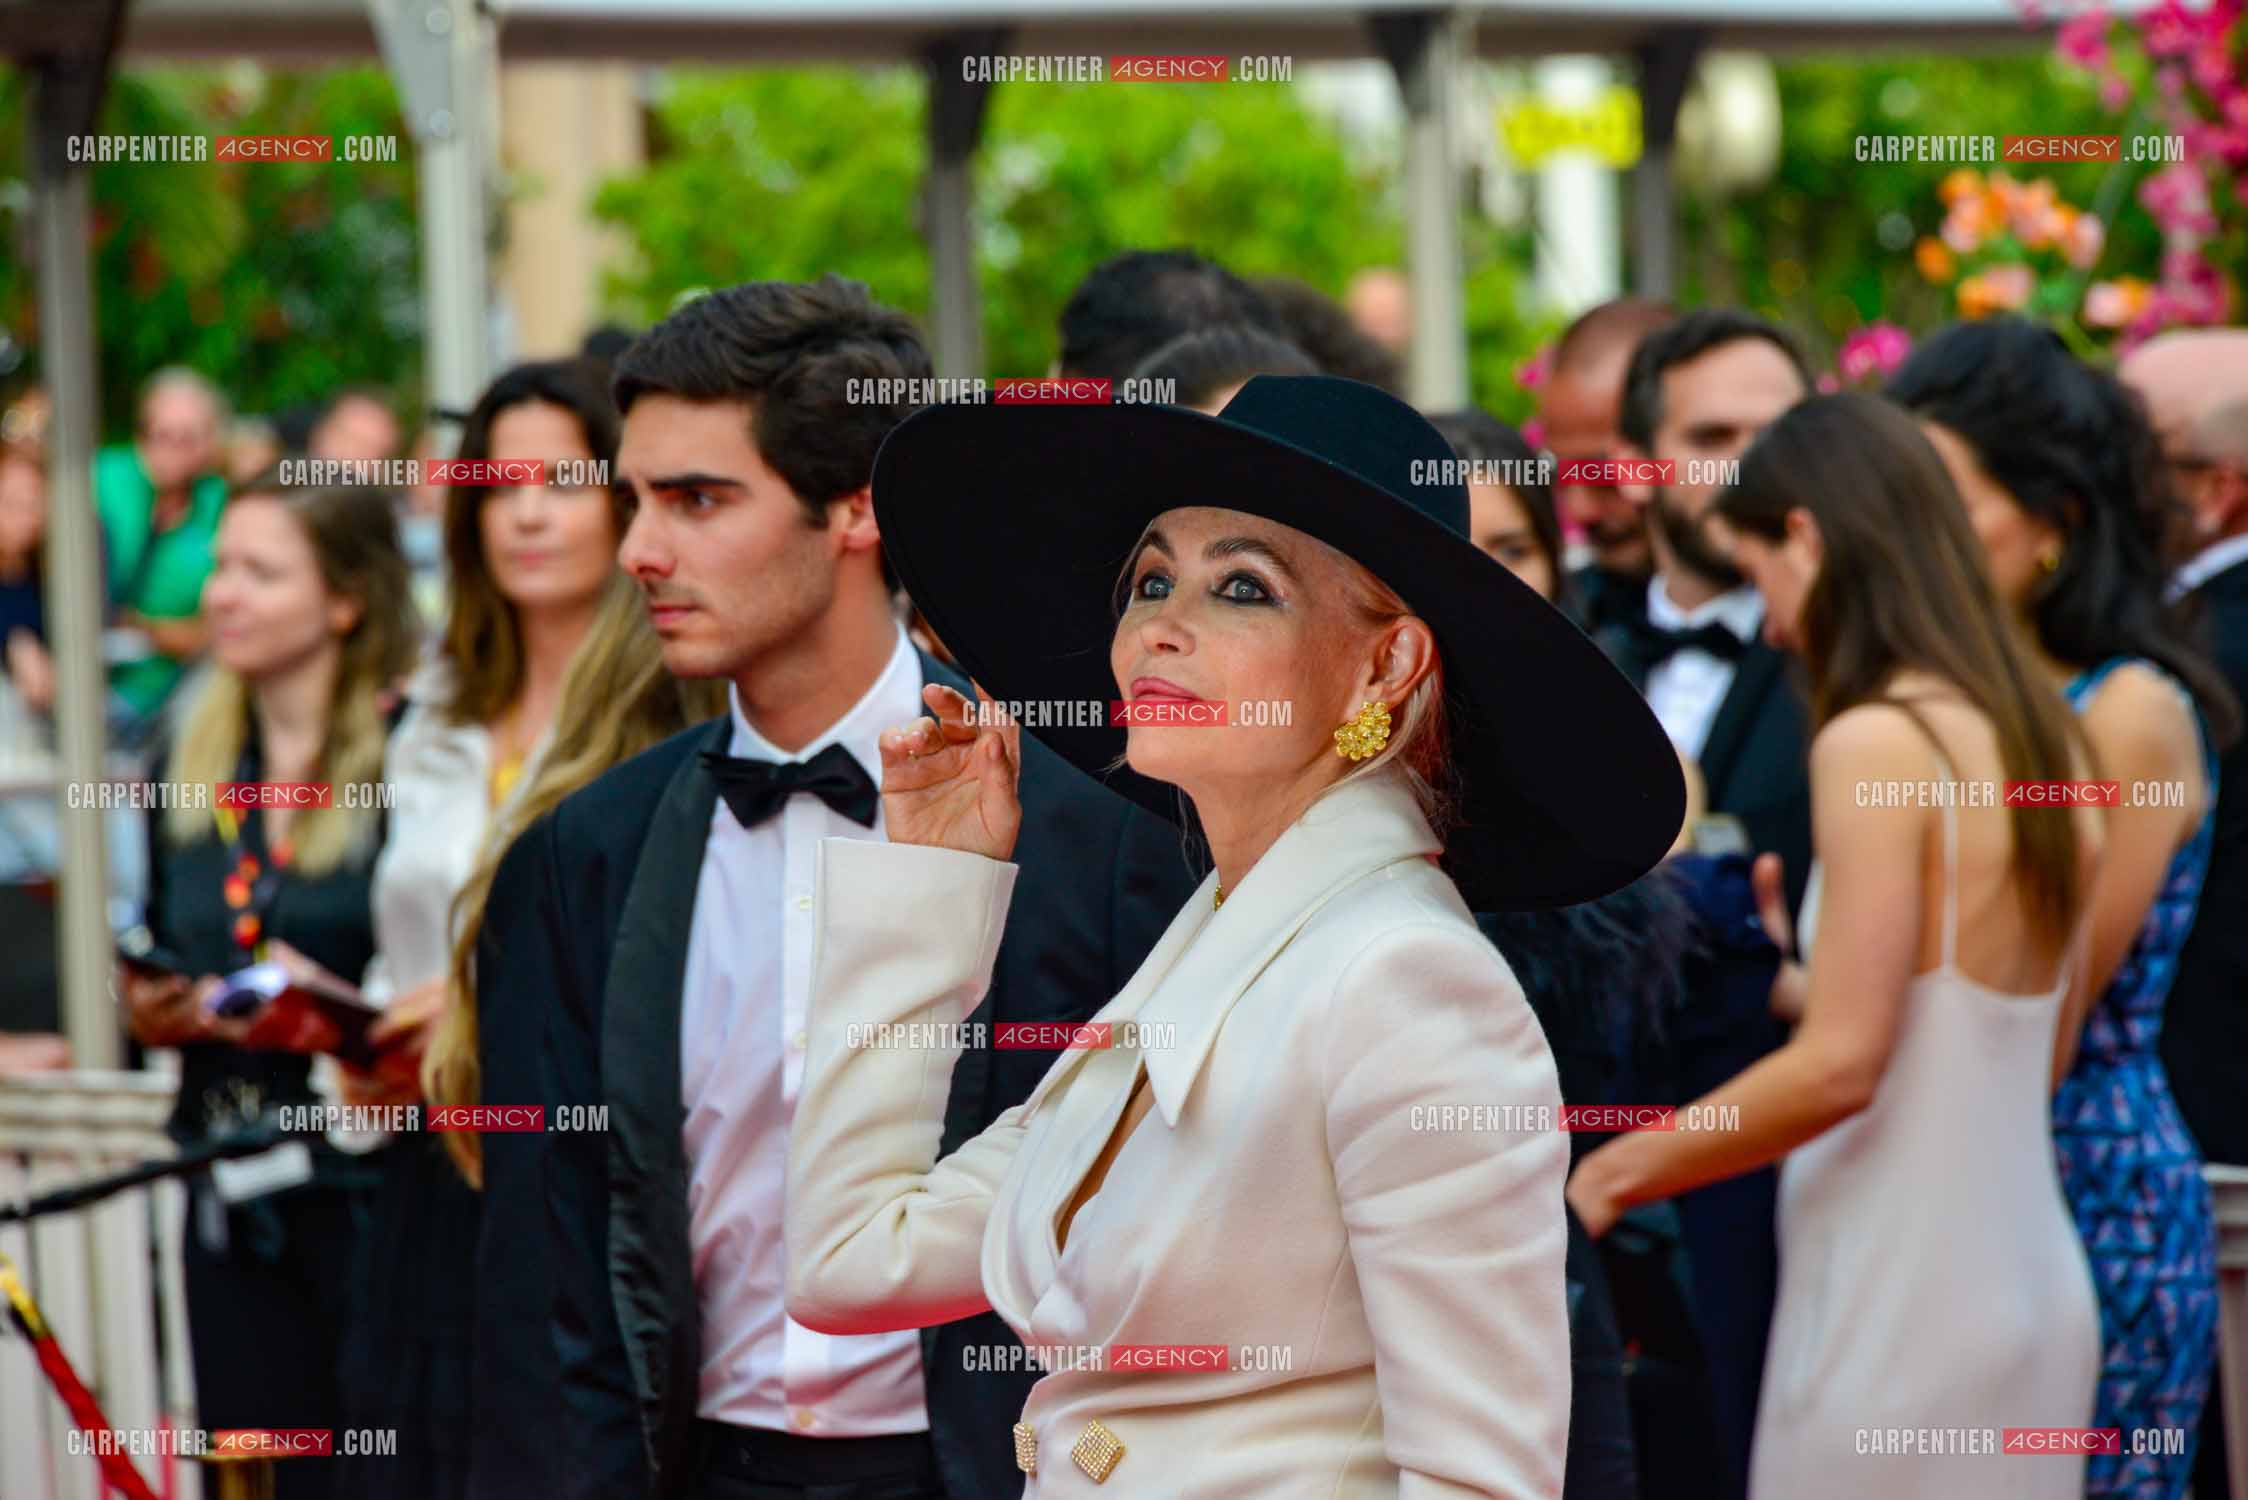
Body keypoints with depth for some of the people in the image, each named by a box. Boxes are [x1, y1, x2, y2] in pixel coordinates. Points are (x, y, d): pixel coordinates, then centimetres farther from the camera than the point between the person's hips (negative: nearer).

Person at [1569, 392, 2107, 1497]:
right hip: (2031, 1288, 8)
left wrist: (1615, 1172, -9)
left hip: (1899, 1311, -8)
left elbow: (1840, 1065, -18)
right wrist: (1794, 986, 22)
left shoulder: (1875, 743, -15)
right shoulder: (2042, 737, 9)